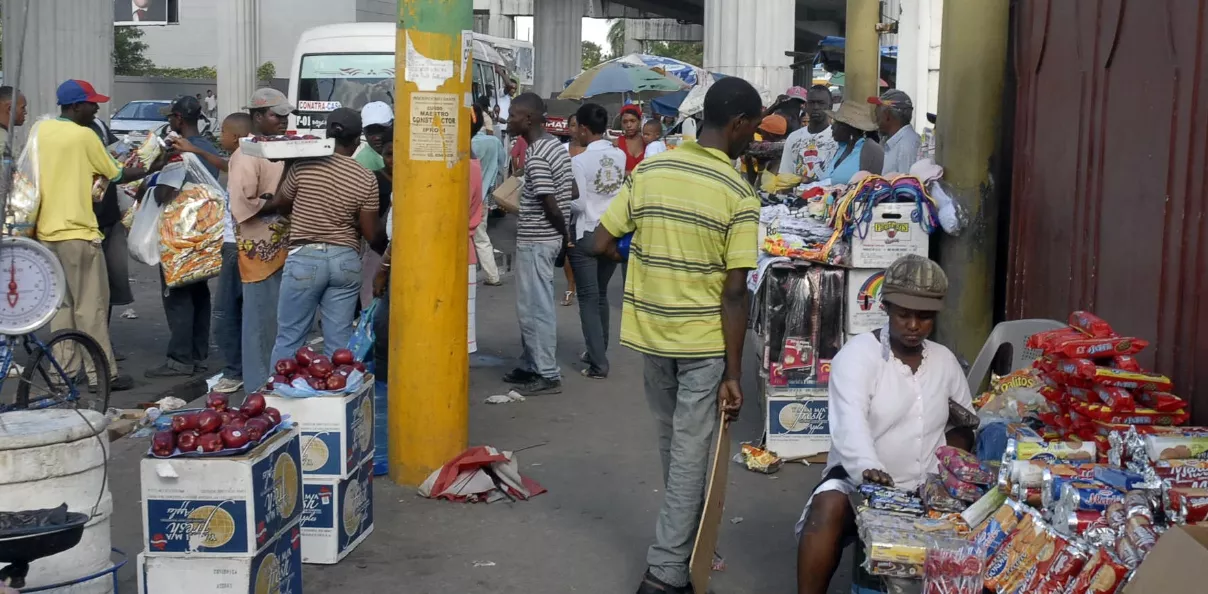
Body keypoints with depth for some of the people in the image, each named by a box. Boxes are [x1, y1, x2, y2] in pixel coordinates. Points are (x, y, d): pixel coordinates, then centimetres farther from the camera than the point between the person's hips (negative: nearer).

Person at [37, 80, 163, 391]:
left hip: (46, 231, 7)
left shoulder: (40, 130, 9)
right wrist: (150, 169, 11)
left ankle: (64, 369, 15)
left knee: (62, 304, 13)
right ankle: (102, 372, 0)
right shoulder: (84, 135, -11)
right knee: (91, 305, -2)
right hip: (76, 231, -7)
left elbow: (32, 174, 19)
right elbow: (116, 175, -3)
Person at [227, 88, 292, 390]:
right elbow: (242, 204, -22)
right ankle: (258, 386, 5)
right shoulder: (247, 155, -13)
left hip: (283, 246, 9)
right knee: (261, 319, -3)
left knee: (282, 319, 13)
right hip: (261, 249, -8)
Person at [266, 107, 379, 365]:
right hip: (346, 260, 2)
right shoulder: (366, 179, -4)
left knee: (289, 339, 7)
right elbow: (370, 234, -1)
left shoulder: (304, 166, -5)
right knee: (339, 342, 6)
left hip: (305, 258, -1)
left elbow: (278, 204, 11)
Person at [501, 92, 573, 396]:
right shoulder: (555, 145, 9)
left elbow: (550, 205, -21)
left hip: (535, 241, -10)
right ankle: (532, 365, 27)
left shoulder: (536, 157, -21)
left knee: (535, 308, -2)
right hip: (545, 238, 10)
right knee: (531, 306, 18)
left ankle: (548, 375, 5)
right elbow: (572, 192, 14)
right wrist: (564, 232, 15)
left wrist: (564, 233, -5)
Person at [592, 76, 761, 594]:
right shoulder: (739, 194, -14)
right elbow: (733, 293, -16)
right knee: (690, 454, 5)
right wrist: (734, 373, -12)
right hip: (705, 340, -5)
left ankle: (688, 541, 37)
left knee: (672, 448, 21)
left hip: (651, 332, 5)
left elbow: (601, 243, 1)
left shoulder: (647, 172, -1)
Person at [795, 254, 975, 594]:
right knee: (827, 508, -34)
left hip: (926, 487, 4)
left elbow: (967, 424, 21)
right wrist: (869, 470, -45)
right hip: (859, 480, -4)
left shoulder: (945, 360, 9)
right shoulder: (857, 355, -9)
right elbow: (850, 423, -26)